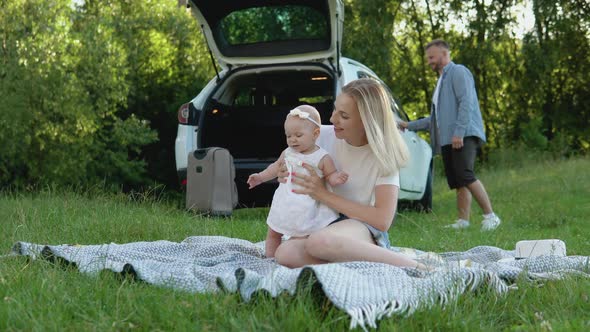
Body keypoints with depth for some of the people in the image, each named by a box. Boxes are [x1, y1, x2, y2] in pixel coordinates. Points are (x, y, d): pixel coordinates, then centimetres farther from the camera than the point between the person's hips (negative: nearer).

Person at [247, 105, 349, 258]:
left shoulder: (322, 158, -11)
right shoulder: (288, 153, 3)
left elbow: (331, 175, -5)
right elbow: (277, 167, 18)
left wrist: (336, 179, -27)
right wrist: (260, 177, 14)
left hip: (306, 208, -5)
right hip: (284, 204, 5)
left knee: (300, 235, -2)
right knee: (273, 233, 14)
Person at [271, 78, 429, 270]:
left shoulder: (383, 155, -8)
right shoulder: (324, 135, 2)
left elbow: (382, 220, -17)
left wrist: (324, 195, -18)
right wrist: (287, 177, -6)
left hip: (363, 227, -4)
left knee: (321, 241, -41)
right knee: (285, 253, -32)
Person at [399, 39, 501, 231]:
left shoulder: (458, 72, 1)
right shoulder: (442, 81, 29)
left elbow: (466, 103, -13)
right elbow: (436, 118, 34)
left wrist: (459, 132, -22)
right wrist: (410, 126, 31)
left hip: (463, 136, -9)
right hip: (447, 140, 9)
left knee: (465, 175, -21)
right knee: (457, 182, 2)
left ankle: (490, 217, -19)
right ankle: (463, 221, 1)